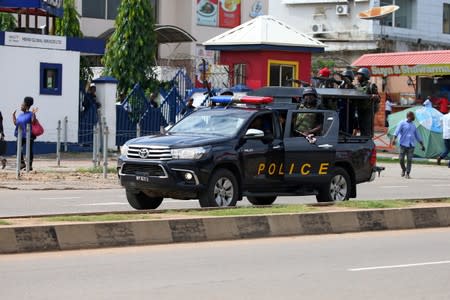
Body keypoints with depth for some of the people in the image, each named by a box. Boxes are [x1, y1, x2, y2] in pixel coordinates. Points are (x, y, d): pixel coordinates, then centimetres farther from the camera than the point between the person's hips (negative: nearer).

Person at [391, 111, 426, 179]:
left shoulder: (413, 126, 18)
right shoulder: (402, 123, 2)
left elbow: (417, 135, 24)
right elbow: (397, 130, -12)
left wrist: (422, 145, 22)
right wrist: (394, 139, -28)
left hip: (411, 145, 4)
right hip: (403, 144, -4)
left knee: (409, 159, -5)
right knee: (401, 158, -4)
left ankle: (407, 174, -1)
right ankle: (403, 170, 23)